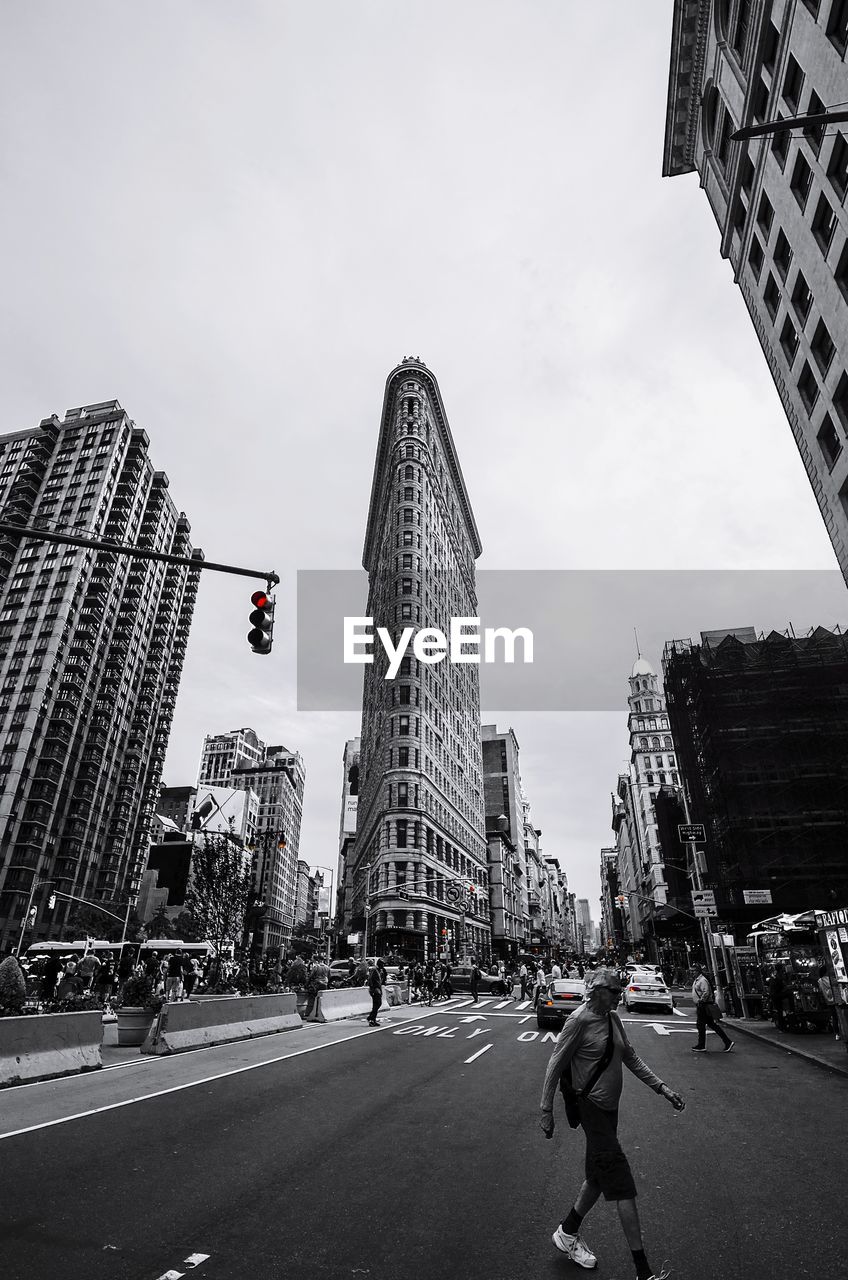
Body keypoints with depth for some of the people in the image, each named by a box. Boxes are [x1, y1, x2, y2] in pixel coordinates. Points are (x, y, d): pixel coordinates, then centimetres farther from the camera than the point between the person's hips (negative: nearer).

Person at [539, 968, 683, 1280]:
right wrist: (546, 1111, -15)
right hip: (591, 1107, -8)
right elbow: (555, 1066, -17)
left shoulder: (613, 1018, 3)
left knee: (599, 1176, 18)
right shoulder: (579, 1020, -21)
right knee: (623, 1186, -3)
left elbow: (630, 1057, 12)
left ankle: (567, 1233, 37)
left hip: (609, 1107, 8)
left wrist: (661, 1087, 6)